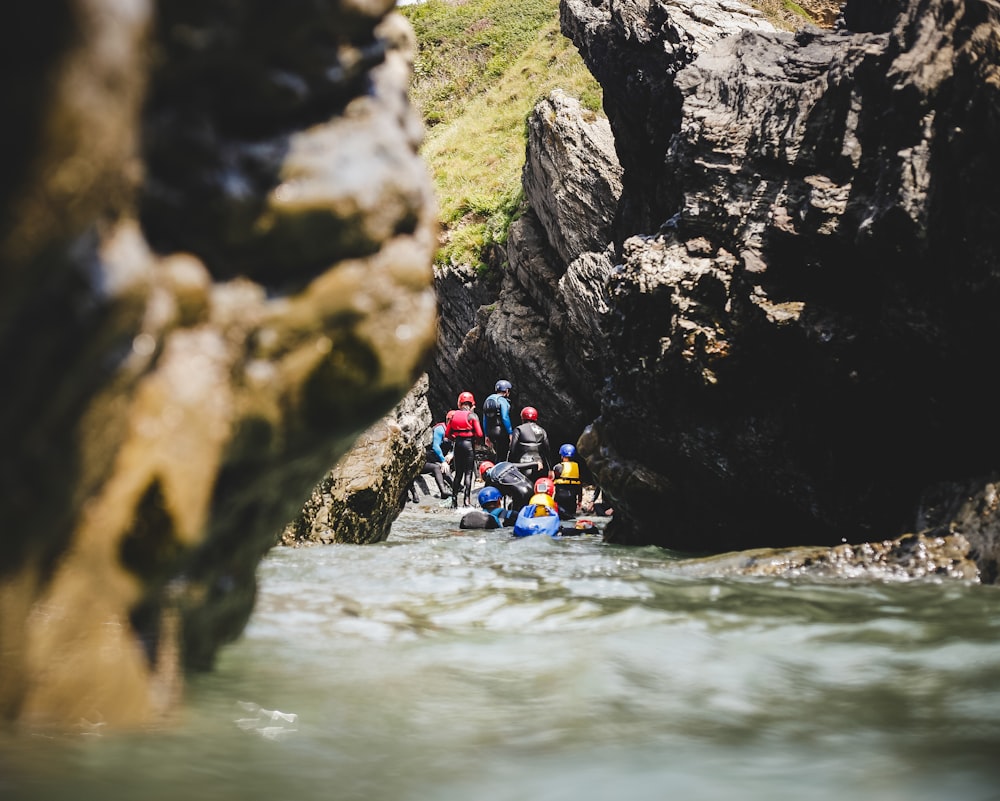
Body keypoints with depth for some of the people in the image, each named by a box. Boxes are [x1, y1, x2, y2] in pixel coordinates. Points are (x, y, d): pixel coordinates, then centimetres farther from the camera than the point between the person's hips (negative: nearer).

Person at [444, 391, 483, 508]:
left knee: (458, 473, 13)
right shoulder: (472, 416, -7)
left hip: (457, 444, 4)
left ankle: (454, 499, 11)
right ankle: (467, 499, -6)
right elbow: (479, 434, -12)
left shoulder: (453, 415, 4)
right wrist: (474, 438, 8)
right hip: (468, 444, -4)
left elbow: (447, 434, 4)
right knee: (468, 473, 1)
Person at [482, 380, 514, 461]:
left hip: (490, 432, 8)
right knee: (502, 456, -3)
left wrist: (487, 435, 21)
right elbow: (505, 418, -18)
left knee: (499, 454, 17)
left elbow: (485, 419, 18)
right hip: (501, 432, -8)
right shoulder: (502, 401, -10)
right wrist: (510, 433, -15)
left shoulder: (488, 400, 15)